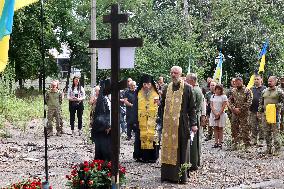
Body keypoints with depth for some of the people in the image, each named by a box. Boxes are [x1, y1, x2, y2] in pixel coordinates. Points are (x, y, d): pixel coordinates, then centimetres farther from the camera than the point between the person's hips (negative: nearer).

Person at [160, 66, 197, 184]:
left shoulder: (187, 88, -2)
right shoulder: (167, 89, 11)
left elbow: (191, 107, -3)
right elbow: (163, 106, 18)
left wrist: (193, 123, -8)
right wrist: (164, 119, 12)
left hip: (181, 124, -4)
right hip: (168, 124, 4)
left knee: (181, 149, 1)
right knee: (168, 148, 5)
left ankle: (181, 175, 8)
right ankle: (168, 174, 12)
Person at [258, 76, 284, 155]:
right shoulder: (264, 91, 14)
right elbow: (261, 102, 22)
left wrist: (277, 105, -16)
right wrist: (260, 109, 12)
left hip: (275, 113, -6)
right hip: (266, 113, 6)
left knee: (276, 132, -6)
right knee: (267, 132, 10)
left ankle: (277, 150, 0)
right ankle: (268, 149, 19)